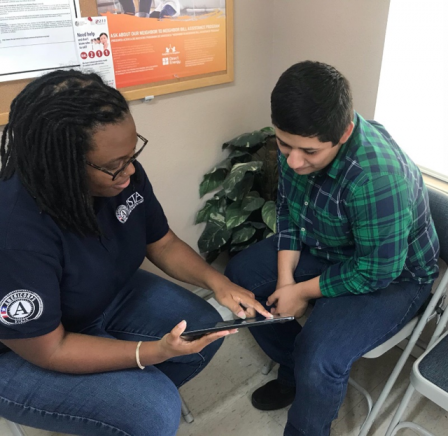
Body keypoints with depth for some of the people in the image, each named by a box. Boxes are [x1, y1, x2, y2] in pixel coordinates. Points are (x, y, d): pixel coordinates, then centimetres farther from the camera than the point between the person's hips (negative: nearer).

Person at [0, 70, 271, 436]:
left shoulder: (123, 175, -18)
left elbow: (163, 243, -3)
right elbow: (49, 349, -27)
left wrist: (217, 281, -19)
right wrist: (154, 351, -33)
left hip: (110, 297, 7)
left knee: (205, 328, -3)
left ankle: (135, 398, 16)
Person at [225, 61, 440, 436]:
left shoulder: (378, 176, -37)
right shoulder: (298, 143, -15)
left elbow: (376, 271, -28)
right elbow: (287, 209, -2)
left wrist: (303, 291, -18)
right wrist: (285, 278, -12)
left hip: (391, 275, -7)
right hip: (322, 247, 7)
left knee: (318, 361, -26)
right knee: (240, 276, 3)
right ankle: (294, 374, 22)